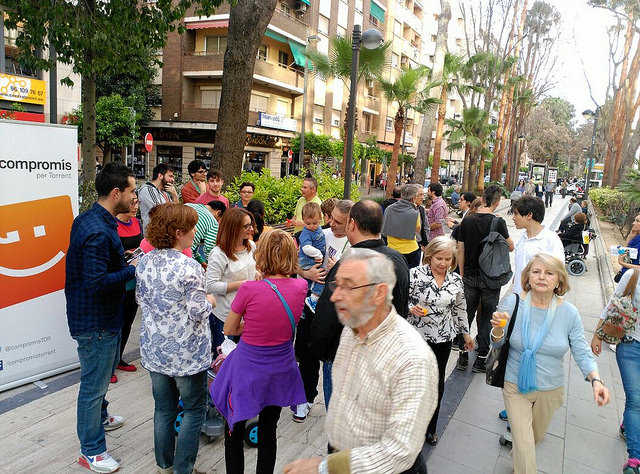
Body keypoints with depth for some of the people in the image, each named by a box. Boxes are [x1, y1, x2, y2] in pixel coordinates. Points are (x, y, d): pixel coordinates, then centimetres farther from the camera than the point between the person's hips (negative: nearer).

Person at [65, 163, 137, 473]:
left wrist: (125, 264, 4)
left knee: (104, 370, 29)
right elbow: (97, 282, -31)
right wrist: (133, 270, -20)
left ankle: (99, 417, 52)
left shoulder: (88, 219, 5)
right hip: (96, 322, -10)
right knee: (94, 383, 5)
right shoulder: (98, 232, -28)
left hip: (101, 316, 10)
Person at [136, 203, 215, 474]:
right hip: (186, 352, -6)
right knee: (194, 408, 13)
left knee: (163, 409, 19)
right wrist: (210, 300, -1)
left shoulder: (145, 262, -1)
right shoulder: (189, 267, -22)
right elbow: (198, 312, -20)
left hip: (154, 348, 6)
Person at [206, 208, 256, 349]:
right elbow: (211, 285, -21)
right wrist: (240, 284, -21)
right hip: (225, 315, -6)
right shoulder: (219, 254, -19)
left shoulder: (251, 246, 3)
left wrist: (257, 274, -1)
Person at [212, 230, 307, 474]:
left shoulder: (250, 289, -22)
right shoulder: (301, 286, -11)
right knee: (268, 431, 21)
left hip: (248, 371, -4)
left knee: (234, 432, 17)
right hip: (281, 370, 4)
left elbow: (229, 329, -7)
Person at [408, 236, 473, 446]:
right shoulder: (415, 274, -12)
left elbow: (460, 309, 13)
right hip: (416, 337, -3)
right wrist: (412, 309, -26)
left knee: (437, 381, 13)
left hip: (443, 340, 4)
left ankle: (431, 427, 32)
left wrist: (465, 333, 20)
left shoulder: (456, 280, 1)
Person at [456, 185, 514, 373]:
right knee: (486, 318, 8)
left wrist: (462, 275, 11)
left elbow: (461, 251, 2)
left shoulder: (467, 220, -3)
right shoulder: (498, 222, -13)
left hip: (470, 276, 3)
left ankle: (463, 357, 17)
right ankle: (481, 360, 14)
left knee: (466, 315, 11)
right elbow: (510, 247, -2)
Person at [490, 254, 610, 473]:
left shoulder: (569, 313, -13)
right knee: (524, 447, 0)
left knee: (536, 437, 27)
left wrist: (595, 380, -23)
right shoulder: (512, 303, -16)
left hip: (550, 389, 3)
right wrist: (498, 328, -30)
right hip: (516, 386, -2)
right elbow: (498, 344, -7)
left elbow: (581, 351, -6)